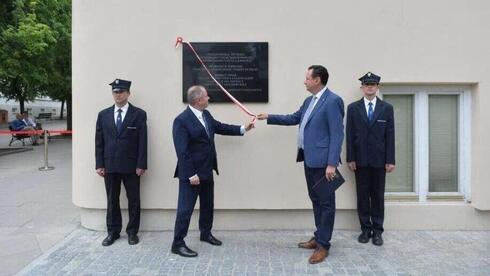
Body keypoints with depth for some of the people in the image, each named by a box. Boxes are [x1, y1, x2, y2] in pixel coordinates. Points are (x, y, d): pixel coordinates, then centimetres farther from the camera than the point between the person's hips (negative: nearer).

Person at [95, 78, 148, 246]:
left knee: (133, 200, 7)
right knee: (112, 200, 12)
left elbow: (142, 142, -5)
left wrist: (141, 165, -10)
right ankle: (113, 231, 25)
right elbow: (99, 142, 7)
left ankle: (132, 232, 22)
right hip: (109, 166, 3)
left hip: (131, 165, -2)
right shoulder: (103, 115, 7)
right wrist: (99, 164, 1)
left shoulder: (139, 114, -2)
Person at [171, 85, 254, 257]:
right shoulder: (181, 120, -19)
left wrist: (243, 129, 17)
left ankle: (206, 233, 39)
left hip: (207, 170, 9)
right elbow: (182, 151, -21)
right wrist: (191, 174, -22)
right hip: (191, 173, -8)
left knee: (207, 205, 20)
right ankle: (178, 244, 12)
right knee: (185, 208, -1)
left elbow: (219, 127, 20)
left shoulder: (206, 115, 6)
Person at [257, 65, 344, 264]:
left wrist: (332, 164, -22)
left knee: (325, 202, 2)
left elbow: (337, 134, -18)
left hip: (322, 161, -9)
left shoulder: (333, 101, -14)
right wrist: (269, 117, 23)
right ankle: (319, 237, 31)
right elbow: (294, 118, 26)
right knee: (316, 200, 17)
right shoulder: (309, 101, 15)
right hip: (309, 159, 9)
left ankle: (323, 245, 12)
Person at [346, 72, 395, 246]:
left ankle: (377, 231, 16)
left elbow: (390, 136, 1)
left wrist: (390, 160, -4)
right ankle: (365, 229, 18)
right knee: (362, 195, 7)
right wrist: (350, 158, -5)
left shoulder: (387, 108, 4)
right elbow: (350, 135, 1)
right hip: (360, 160, 0)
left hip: (379, 159, 0)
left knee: (378, 195, 6)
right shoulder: (353, 108, 4)